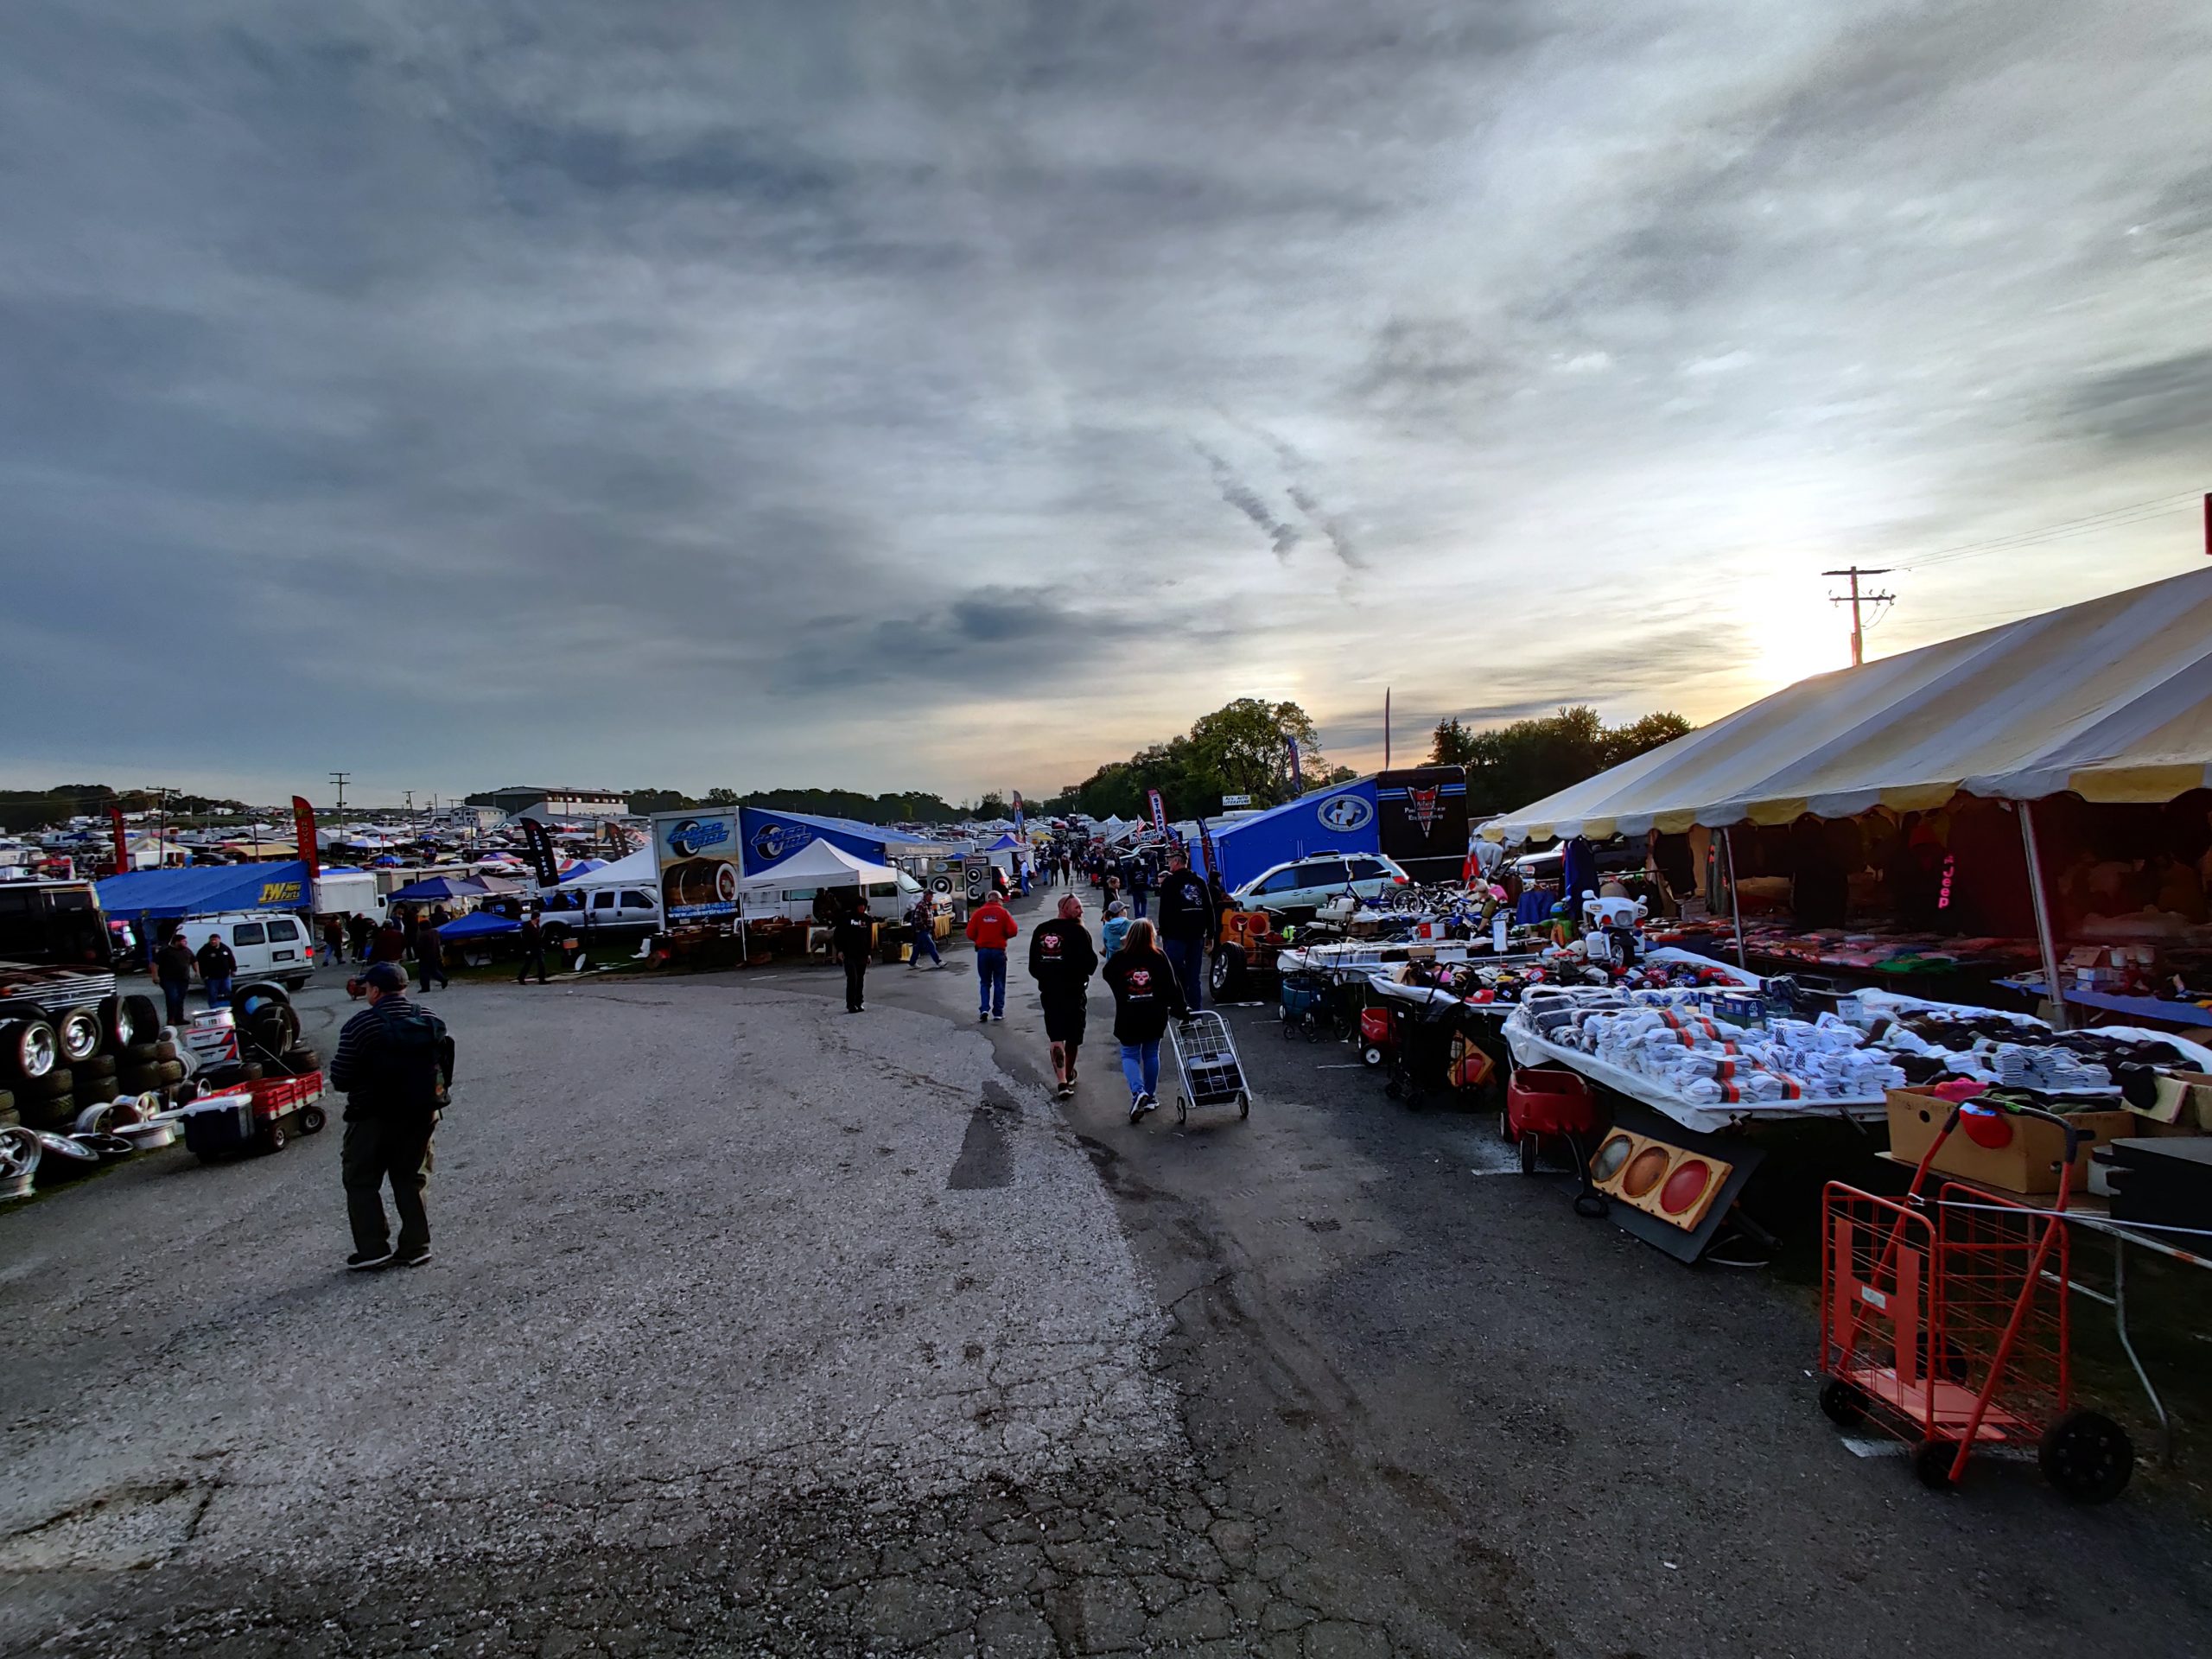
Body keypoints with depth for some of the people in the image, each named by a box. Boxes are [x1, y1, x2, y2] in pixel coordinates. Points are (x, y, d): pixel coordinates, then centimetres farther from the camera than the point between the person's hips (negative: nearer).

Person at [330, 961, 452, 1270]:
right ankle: (415, 1246, 14)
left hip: (374, 1118, -5)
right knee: (410, 1180, 15)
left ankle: (373, 1248, 7)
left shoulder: (361, 1025, -15)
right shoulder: (432, 1022, 0)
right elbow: (445, 1071, 5)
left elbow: (340, 1080, -12)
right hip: (422, 1115, 5)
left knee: (361, 1182, 11)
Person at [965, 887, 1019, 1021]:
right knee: (999, 983, 9)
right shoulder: (1003, 912, -3)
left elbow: (970, 933, -4)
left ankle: (984, 1009, -2)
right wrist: (1003, 936, 9)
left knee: (984, 982, 13)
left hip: (983, 951, 1)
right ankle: (998, 1013, 8)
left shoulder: (979, 912, -1)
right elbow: (1013, 931, -10)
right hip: (999, 951, -1)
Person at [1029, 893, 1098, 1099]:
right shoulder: (1079, 931, -13)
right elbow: (1090, 964, -13)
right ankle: (1069, 1076, 30)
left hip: (1048, 992, 4)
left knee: (1056, 1038, 4)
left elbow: (1033, 966, 10)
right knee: (1073, 1037, 15)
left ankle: (1062, 1082, -7)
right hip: (1073, 992, -3)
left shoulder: (1041, 931, 4)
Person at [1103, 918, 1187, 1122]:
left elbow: (1108, 976, 9)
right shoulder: (1159, 958, -6)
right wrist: (1182, 1010, 0)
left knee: (1129, 1055, 9)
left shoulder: (1118, 959, -9)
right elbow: (1172, 987, -6)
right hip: (1155, 1017, 2)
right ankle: (1150, 1097, 22)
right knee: (1151, 1054, 17)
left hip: (1128, 1018, -2)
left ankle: (1138, 1091, -15)